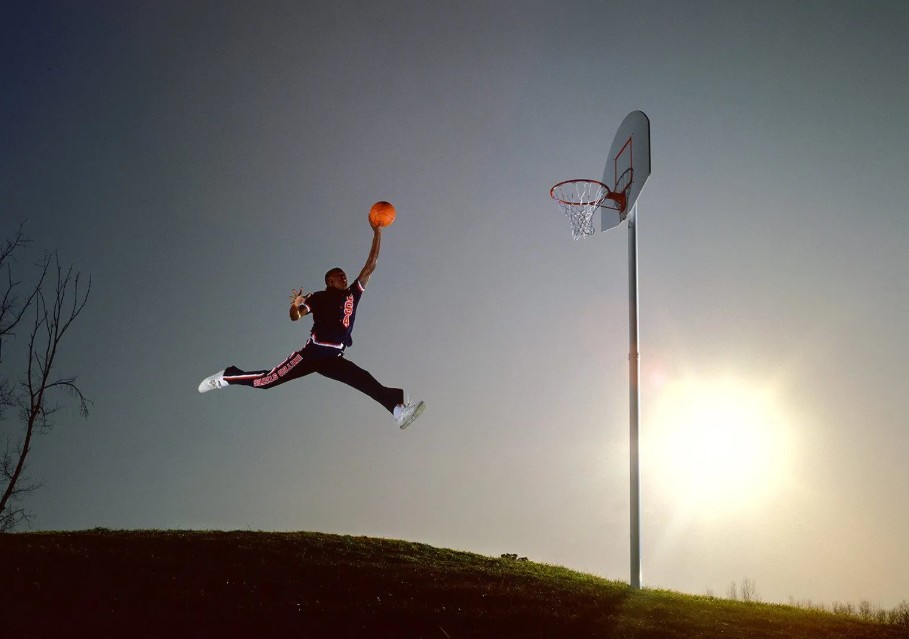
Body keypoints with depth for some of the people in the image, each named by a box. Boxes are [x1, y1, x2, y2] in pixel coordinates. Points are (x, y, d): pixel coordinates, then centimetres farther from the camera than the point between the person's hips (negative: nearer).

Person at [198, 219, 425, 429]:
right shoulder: (319, 297, 5)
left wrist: (377, 232, 6)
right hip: (312, 353, -4)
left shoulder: (353, 294, 16)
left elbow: (371, 265, 12)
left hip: (334, 359, 4)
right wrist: (295, 305, -25)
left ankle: (398, 407, -30)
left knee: (366, 381, -16)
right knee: (268, 380, -3)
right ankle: (226, 378, 16)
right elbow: (295, 316, -2)